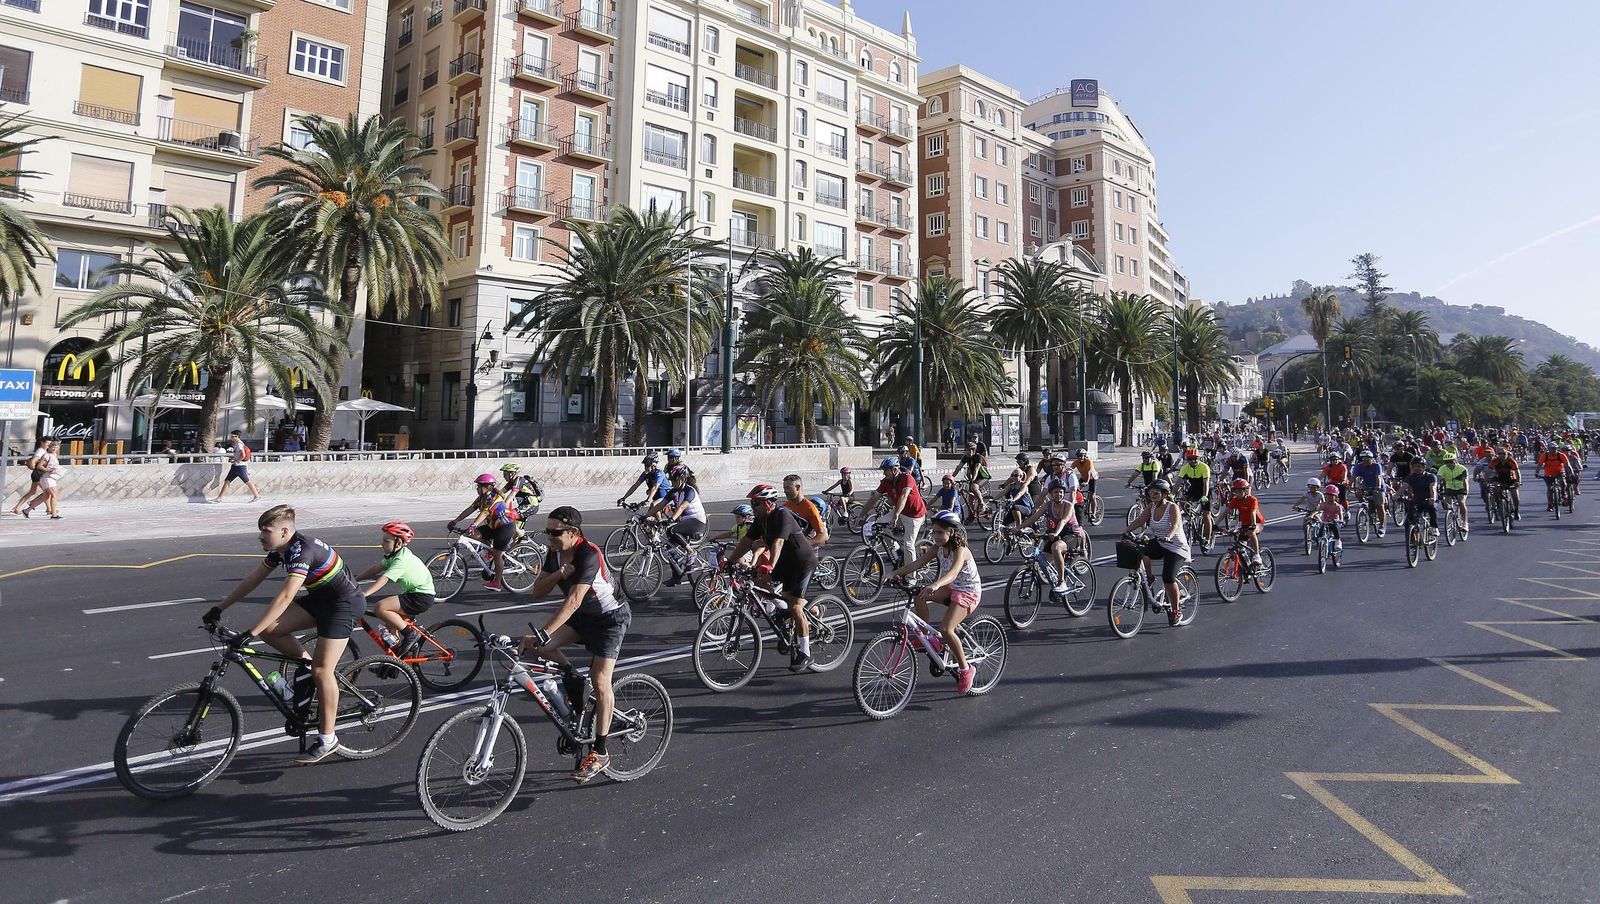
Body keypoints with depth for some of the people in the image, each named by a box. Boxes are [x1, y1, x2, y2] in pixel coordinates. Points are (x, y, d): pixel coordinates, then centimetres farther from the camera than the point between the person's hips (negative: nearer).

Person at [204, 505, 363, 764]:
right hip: (320, 597, 9)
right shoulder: (280, 549, 0)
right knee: (270, 630, -8)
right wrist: (219, 609, 6)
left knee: (322, 670, -9)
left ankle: (327, 740, 1)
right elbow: (253, 579, 9)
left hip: (344, 604, -9)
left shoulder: (302, 551, -28)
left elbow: (285, 597, -35)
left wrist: (250, 633, -36)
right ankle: (306, 663, 15)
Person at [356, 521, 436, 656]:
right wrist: (355, 579, 3)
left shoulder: (402, 560, -20)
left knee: (380, 608, -20)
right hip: (414, 593, 10)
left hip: (422, 597, -10)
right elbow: (376, 569, 10)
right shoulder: (396, 554, 9)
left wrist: (364, 594, -39)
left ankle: (410, 634, -9)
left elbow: (384, 579, -31)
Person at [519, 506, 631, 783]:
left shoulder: (588, 555, -30)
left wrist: (541, 633, -45)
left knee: (600, 681, -14)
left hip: (610, 617, -7)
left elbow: (573, 601, -39)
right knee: (536, 646, -16)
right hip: (582, 617, 7)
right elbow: (537, 592, -6)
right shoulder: (555, 553, -5)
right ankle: (573, 680, 8)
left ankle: (600, 752, -3)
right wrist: (557, 575, -26)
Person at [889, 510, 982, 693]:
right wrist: (896, 572, -25)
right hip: (950, 589, 7)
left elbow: (953, 572, -43)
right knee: (919, 596, -19)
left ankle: (965, 669, -4)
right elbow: (917, 563, -10)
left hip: (968, 592, -7)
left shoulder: (960, 551, -24)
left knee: (945, 629, -24)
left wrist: (936, 585, -62)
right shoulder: (938, 548, -2)